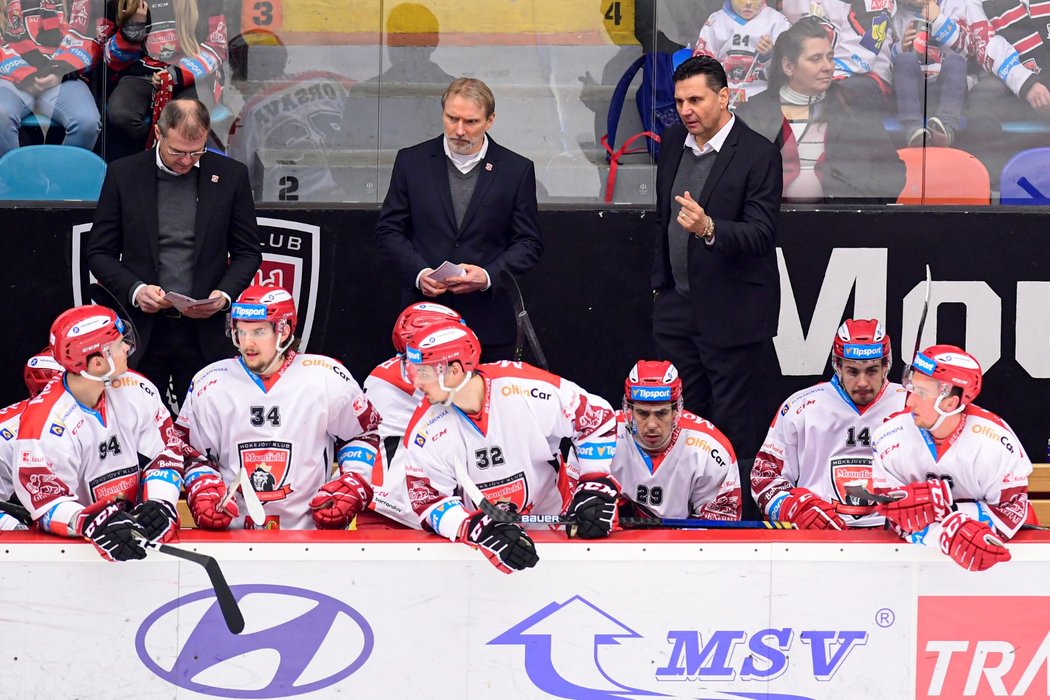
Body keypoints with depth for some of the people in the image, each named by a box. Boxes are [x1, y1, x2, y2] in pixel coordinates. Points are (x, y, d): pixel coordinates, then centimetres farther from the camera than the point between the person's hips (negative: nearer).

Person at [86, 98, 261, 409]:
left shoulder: (231, 176, 3)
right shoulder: (123, 174, 2)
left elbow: (248, 252, 9)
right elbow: (100, 252, 5)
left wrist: (224, 294, -9)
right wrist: (134, 290, -12)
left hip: (204, 330, 0)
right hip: (142, 328, 0)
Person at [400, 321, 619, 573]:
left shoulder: (527, 389, -17)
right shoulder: (424, 430, -11)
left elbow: (597, 418, -6)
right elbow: (428, 499, -13)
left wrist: (596, 487, -12)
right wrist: (481, 531, -30)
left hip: (556, 520, -1)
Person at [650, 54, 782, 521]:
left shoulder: (758, 155, -13)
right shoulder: (674, 142, 8)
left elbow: (761, 234, -19)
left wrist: (709, 229, -36)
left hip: (732, 313, -6)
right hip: (677, 306, 6)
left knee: (735, 427, -1)